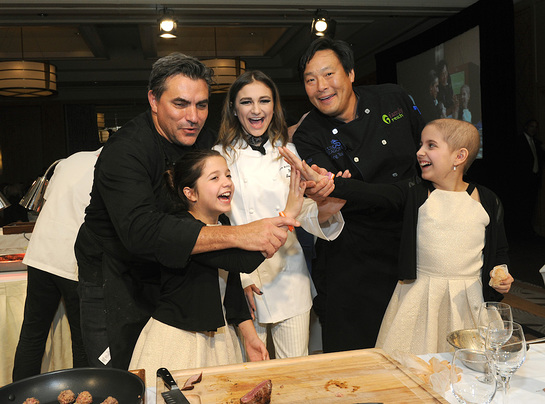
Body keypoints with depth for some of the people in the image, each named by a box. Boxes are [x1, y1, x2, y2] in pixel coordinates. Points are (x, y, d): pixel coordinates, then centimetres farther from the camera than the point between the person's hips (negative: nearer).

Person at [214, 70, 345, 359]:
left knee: (295, 367, 12)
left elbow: (302, 212, 2)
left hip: (290, 277, 3)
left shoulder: (289, 152, 5)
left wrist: (323, 212, -21)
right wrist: (240, 276, -11)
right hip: (243, 280, -2)